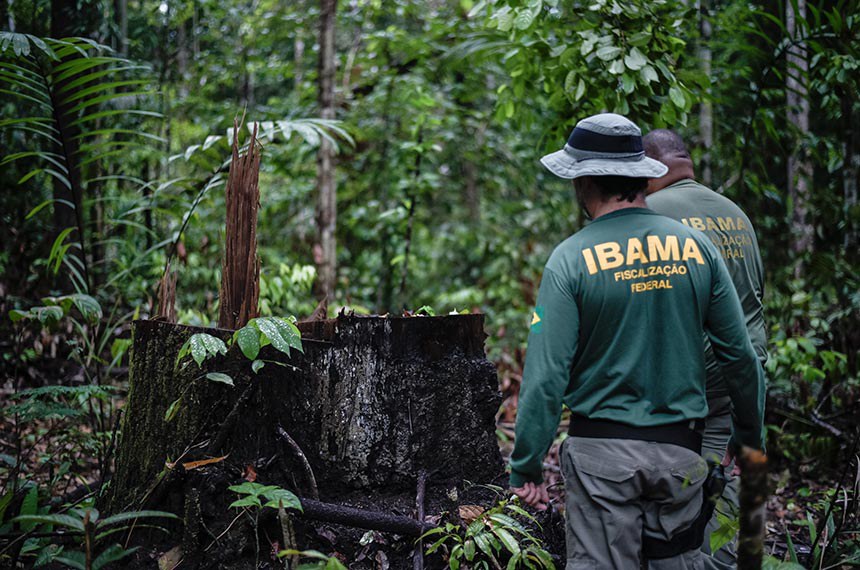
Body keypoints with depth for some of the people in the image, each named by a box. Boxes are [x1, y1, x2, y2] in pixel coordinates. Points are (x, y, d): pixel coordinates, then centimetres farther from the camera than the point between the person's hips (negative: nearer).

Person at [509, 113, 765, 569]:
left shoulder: (571, 259, -10)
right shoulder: (697, 247, 1)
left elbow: (546, 373, -13)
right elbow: (739, 353, 4)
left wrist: (526, 465, -5)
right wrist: (749, 434, 18)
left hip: (601, 450, -3)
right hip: (681, 448, 3)